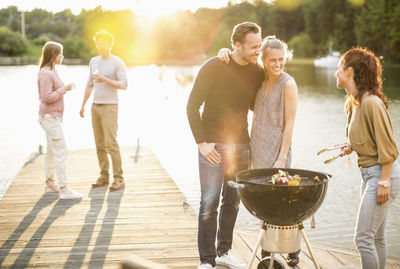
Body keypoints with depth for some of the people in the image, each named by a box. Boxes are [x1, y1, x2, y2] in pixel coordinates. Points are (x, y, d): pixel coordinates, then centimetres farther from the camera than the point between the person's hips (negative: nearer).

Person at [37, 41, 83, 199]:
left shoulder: (51, 71, 12)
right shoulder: (45, 74, -18)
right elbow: (46, 98, -22)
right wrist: (64, 89, -17)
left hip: (55, 117, 10)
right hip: (50, 117, -10)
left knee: (52, 151, 15)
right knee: (61, 152, -10)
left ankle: (50, 184, 24)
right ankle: (64, 189, -8)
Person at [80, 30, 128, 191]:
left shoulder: (118, 63, -8)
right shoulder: (94, 61, 11)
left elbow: (124, 85, -14)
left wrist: (105, 80, -25)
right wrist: (83, 105, 17)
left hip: (110, 107, -6)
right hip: (96, 106, 6)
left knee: (111, 143, -12)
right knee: (100, 144, 7)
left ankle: (118, 178, -6)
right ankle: (104, 176, 14)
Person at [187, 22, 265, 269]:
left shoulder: (257, 72, 3)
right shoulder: (213, 67, -12)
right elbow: (193, 105, -8)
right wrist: (201, 142, -13)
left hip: (241, 145, 5)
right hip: (213, 145, -5)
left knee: (233, 202, 12)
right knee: (210, 203, -5)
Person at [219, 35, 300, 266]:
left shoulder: (288, 84, -12)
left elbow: (289, 124, -13)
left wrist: (282, 158, -15)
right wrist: (226, 52, -5)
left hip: (277, 149, -6)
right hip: (258, 149, 6)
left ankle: (293, 251, 11)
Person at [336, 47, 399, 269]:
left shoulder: (371, 102, -20)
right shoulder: (354, 102, 9)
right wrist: (352, 147, 6)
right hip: (369, 173, 10)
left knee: (363, 237, -8)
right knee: (376, 236, 16)